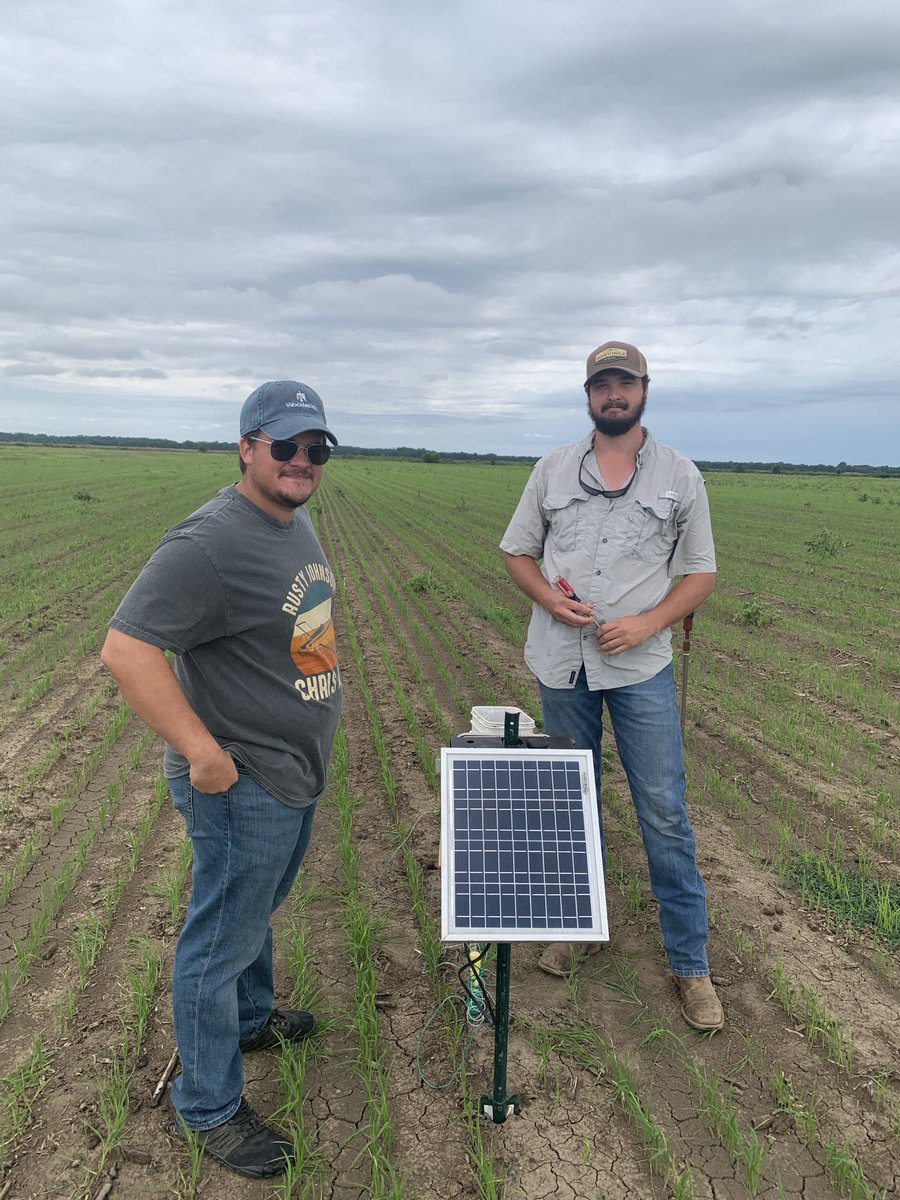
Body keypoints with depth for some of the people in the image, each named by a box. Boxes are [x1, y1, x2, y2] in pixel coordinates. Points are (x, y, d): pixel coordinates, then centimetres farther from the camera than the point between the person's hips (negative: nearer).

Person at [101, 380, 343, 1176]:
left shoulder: (297, 522, 6)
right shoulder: (212, 542, -25)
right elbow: (126, 648, -29)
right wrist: (203, 751, -28)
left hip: (297, 776, 9)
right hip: (243, 787, -9)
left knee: (259, 910, 29)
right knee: (222, 943, 9)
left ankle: (251, 1016, 53)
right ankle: (210, 1107, 29)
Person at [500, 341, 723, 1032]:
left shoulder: (680, 475, 1)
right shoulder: (553, 470, 6)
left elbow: (701, 572, 2)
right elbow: (517, 552, 10)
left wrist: (648, 623, -14)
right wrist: (548, 596, -11)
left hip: (641, 667, -2)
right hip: (562, 663, 2)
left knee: (665, 814, 0)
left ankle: (691, 965, 15)